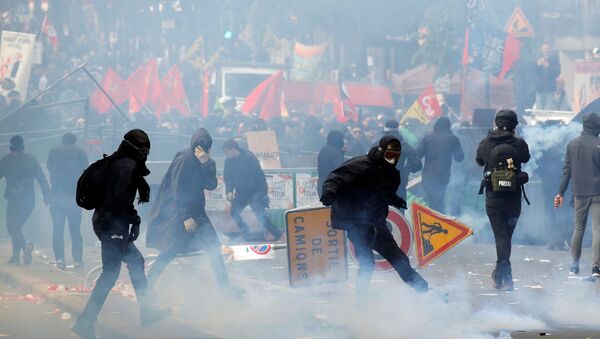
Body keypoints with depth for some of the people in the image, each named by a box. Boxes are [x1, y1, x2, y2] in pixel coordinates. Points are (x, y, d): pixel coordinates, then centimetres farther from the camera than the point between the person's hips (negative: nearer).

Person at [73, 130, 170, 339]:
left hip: (104, 220, 11)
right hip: (113, 224, -11)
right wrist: (134, 219, -16)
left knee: (136, 262, 20)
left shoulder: (118, 163, 16)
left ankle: (147, 311, 28)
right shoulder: (129, 165, -13)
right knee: (111, 273, -8)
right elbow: (121, 196, -23)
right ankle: (85, 322, -10)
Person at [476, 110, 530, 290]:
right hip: (513, 197, 1)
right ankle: (500, 275, 27)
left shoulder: (486, 143, -6)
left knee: (501, 236, -2)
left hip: (493, 198, -1)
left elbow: (479, 161, 14)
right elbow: (526, 158, 14)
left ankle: (505, 277, -15)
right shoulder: (519, 144, -7)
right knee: (507, 236, 15)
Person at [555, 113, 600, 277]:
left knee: (578, 227, 15)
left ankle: (574, 264, 18)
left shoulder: (572, 144, 5)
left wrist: (561, 192, 9)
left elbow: (567, 170, 6)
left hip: (579, 193, 4)